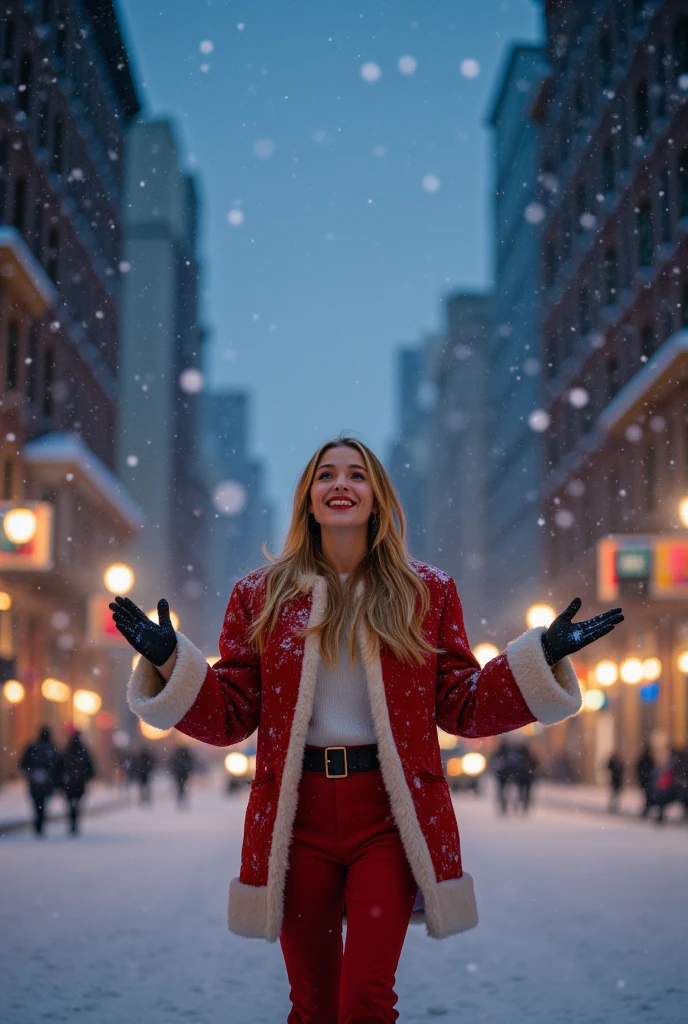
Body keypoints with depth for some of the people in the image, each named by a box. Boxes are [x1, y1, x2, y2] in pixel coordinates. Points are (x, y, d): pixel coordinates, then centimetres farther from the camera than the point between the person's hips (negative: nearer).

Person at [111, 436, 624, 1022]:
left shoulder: (426, 592, 6)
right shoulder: (261, 595, 6)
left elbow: (462, 708, 5)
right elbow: (231, 717, 4)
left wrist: (544, 657, -5)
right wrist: (169, 661, -11)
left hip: (390, 817, -1)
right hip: (297, 815, 1)